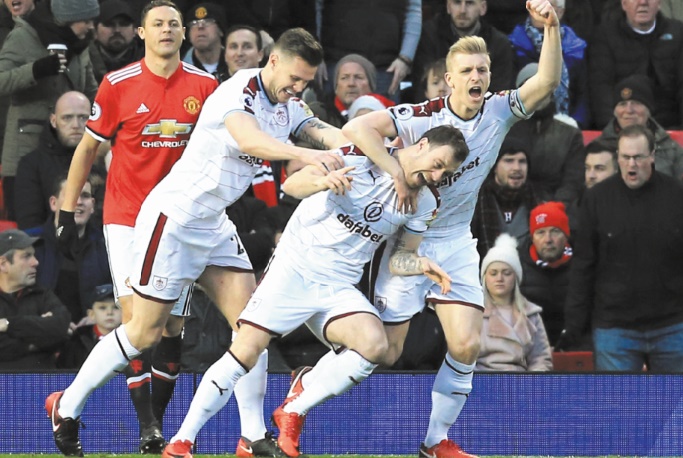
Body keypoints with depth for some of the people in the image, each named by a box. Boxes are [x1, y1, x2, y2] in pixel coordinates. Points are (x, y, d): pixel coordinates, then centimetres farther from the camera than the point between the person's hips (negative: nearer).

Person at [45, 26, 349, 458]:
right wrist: (307, 155, -55)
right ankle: (67, 408, 16)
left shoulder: (289, 107, 7)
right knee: (145, 333, 0)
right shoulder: (239, 91, -20)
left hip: (214, 225, 8)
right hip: (173, 217, -8)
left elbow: (329, 134, -8)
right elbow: (249, 139, -40)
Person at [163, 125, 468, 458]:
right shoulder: (360, 156, -10)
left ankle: (293, 411, -6)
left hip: (339, 287, 4)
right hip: (294, 268, -4)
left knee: (374, 345, -24)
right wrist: (321, 181, -34)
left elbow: (399, 258, 12)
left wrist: (423, 265, -11)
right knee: (245, 352, -16)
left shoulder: (425, 203, 3)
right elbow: (292, 184, -12)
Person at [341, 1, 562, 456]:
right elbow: (357, 128, -30)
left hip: (456, 243, 5)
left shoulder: (499, 112, -5)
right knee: (385, 350, -4)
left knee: (467, 344, -6)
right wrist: (398, 175, -34)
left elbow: (547, 82, -17)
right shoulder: (421, 117, -20)